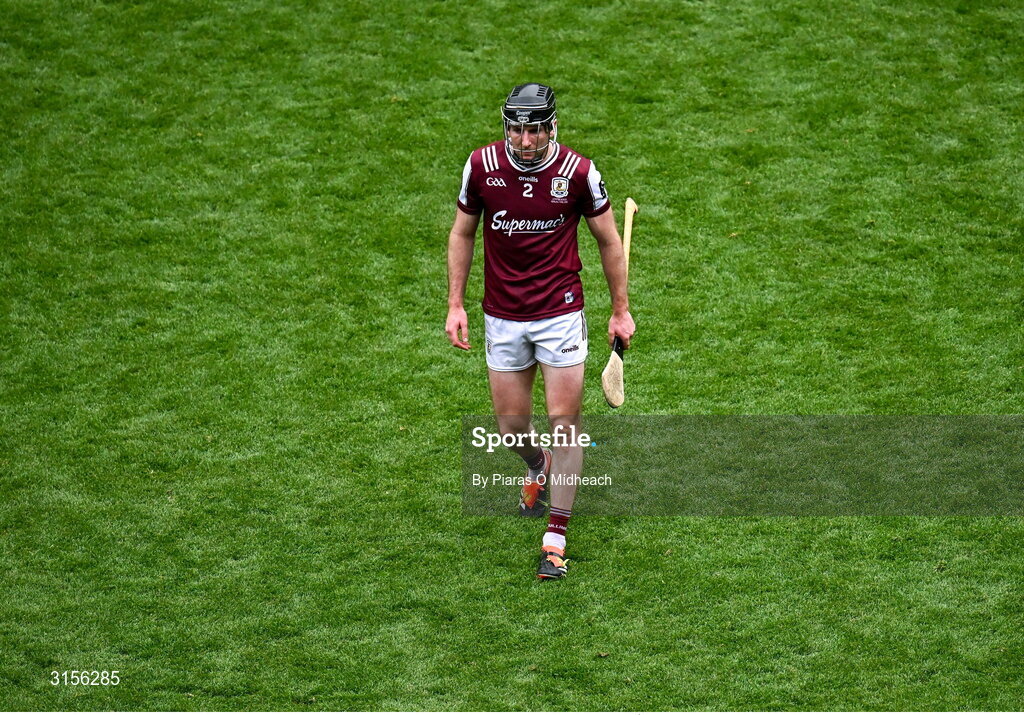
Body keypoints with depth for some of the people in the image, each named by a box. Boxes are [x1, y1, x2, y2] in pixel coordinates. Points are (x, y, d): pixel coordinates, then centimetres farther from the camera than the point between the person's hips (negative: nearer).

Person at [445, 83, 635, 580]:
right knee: (511, 425, 8)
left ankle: (556, 538, 3)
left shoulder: (578, 172, -12)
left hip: (560, 314, -2)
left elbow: (609, 241, 2)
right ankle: (538, 468, 44)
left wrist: (620, 310, 5)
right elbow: (462, 234, 7)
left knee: (564, 421, -5)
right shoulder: (482, 165, -7)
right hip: (502, 318, 2)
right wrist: (455, 305, 3)